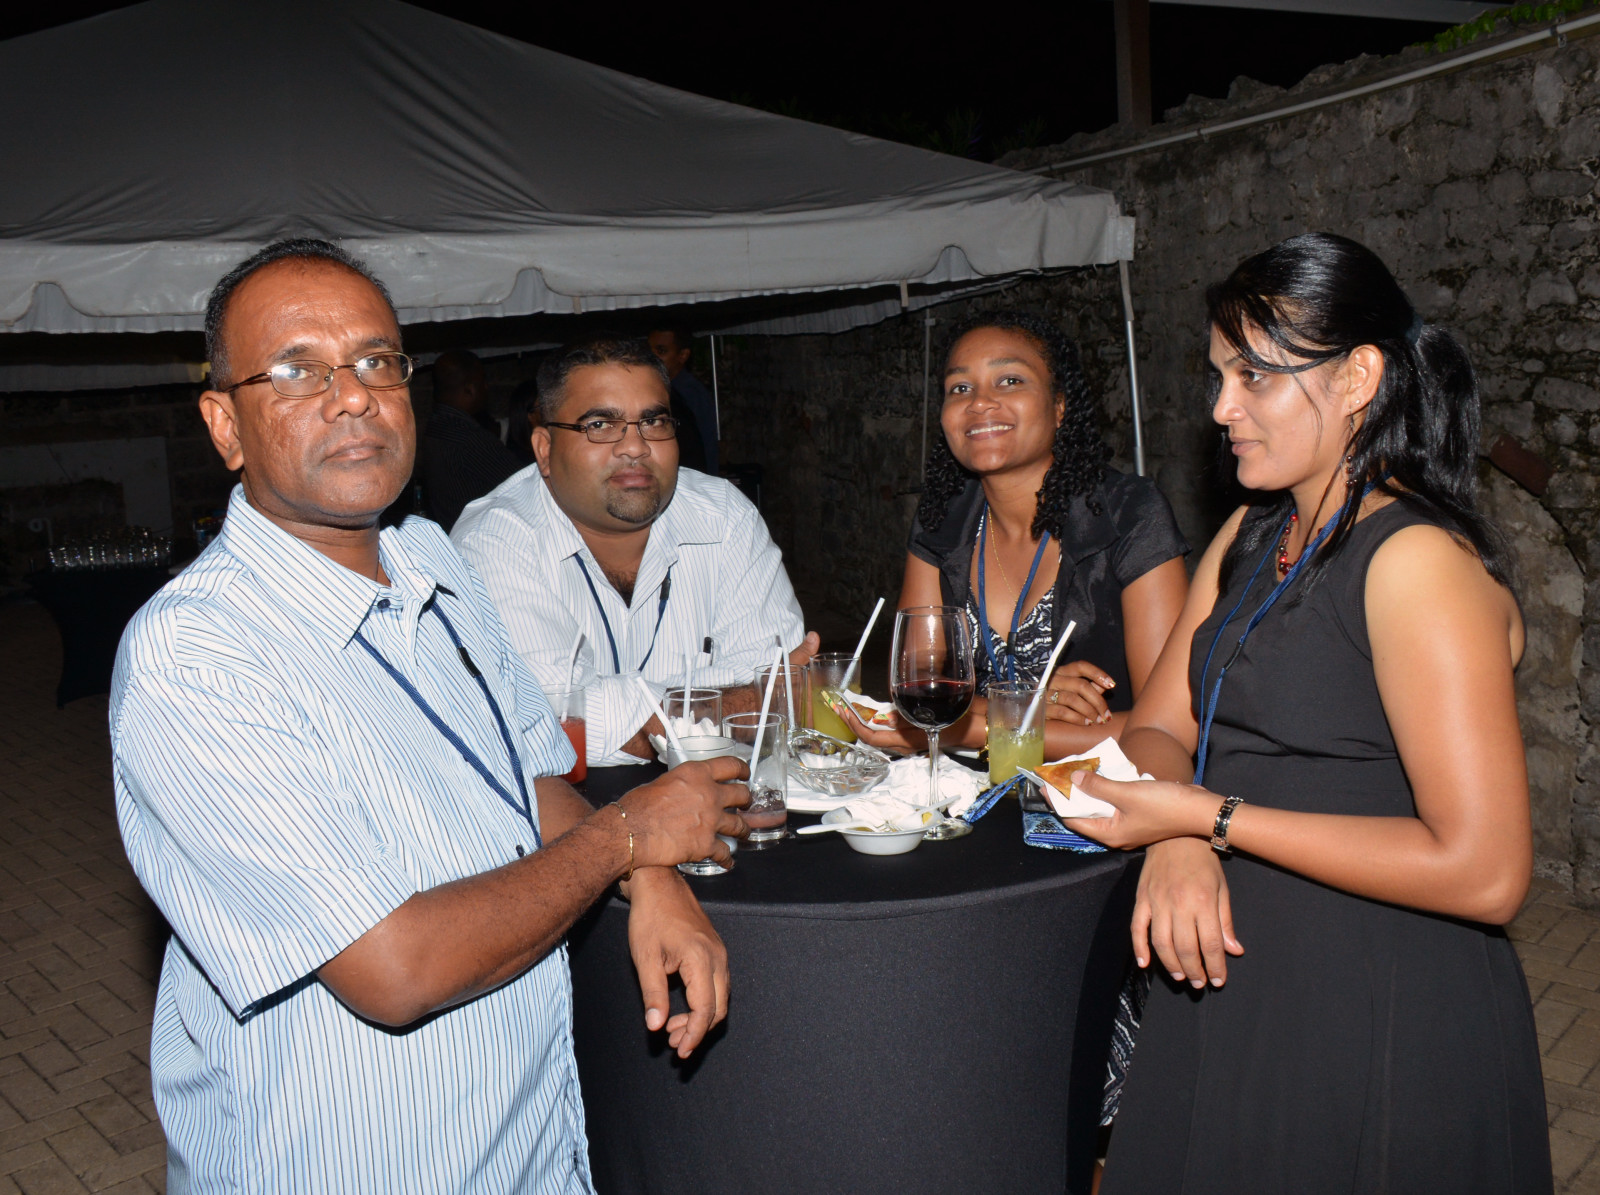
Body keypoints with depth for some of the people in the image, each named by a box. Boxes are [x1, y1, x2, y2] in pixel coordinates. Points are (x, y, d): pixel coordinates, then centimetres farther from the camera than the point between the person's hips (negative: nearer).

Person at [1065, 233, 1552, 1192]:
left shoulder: (1419, 558, -20)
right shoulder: (1251, 537, 7)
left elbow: (1485, 872, -25)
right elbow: (1160, 729, 6)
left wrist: (1209, 818, -23)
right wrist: (1176, 843, -16)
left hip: (1378, 1025, -7)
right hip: (1235, 980, 8)